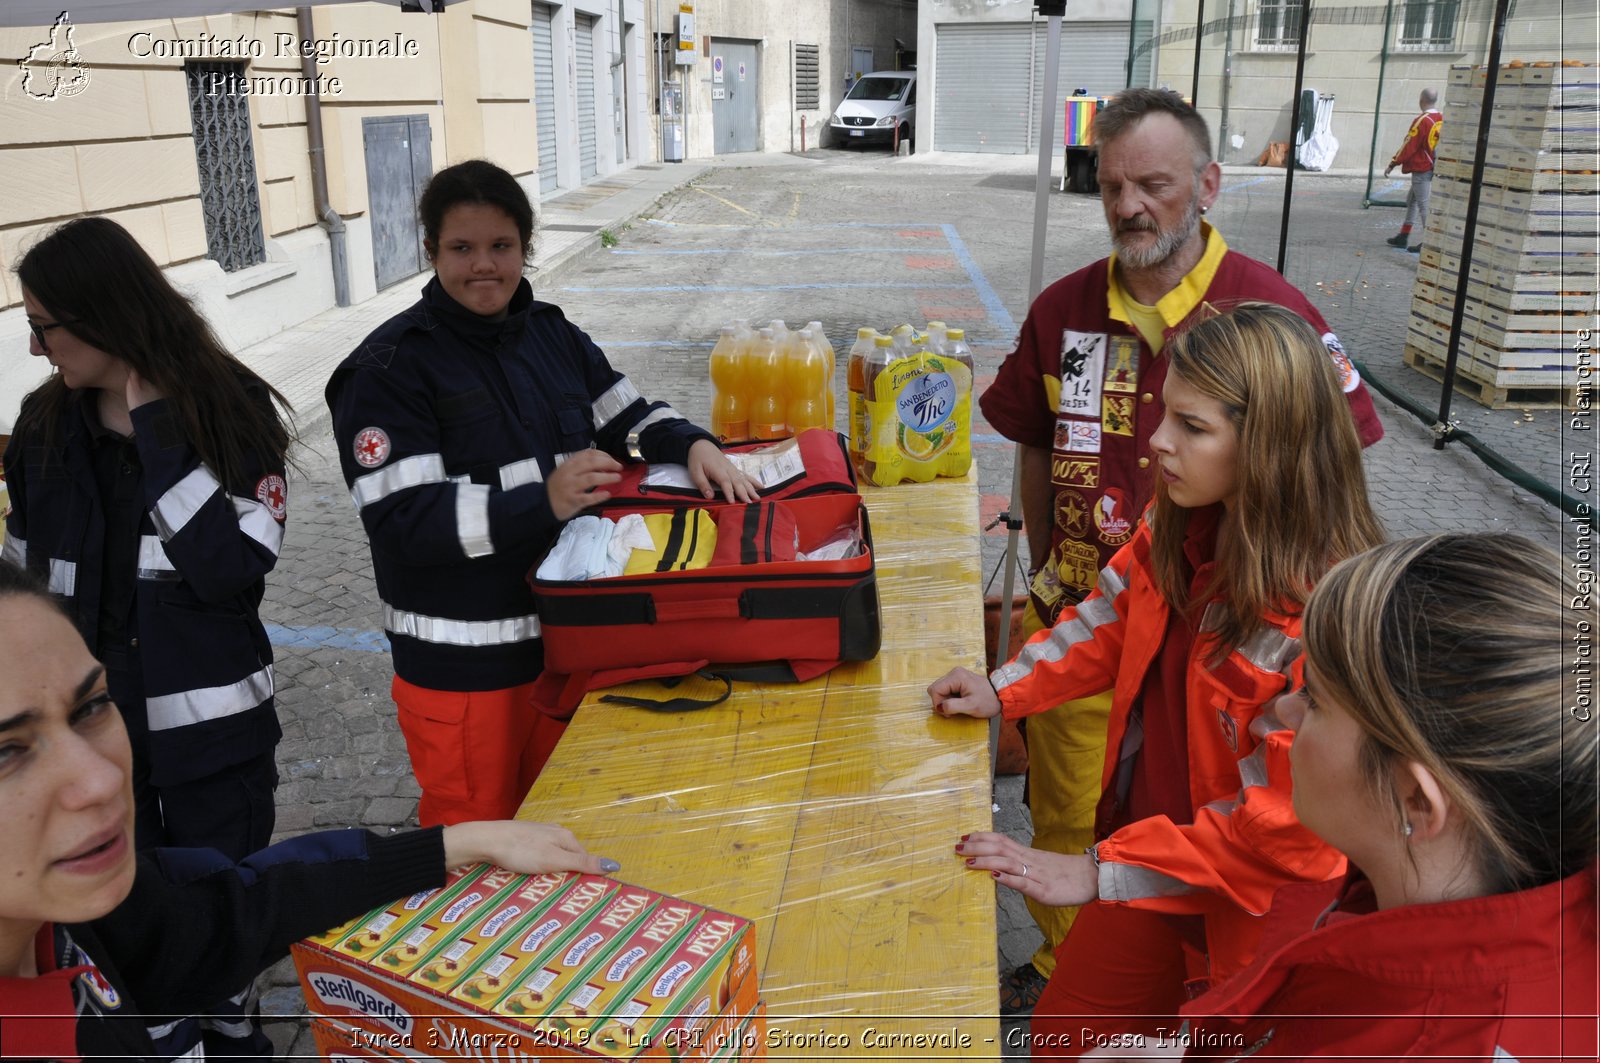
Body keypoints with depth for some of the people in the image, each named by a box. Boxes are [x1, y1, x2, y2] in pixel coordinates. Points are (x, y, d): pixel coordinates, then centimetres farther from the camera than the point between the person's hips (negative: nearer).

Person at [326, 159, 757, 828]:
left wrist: (692, 444, -7)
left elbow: (625, 417, 15)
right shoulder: (391, 366, -13)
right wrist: (543, 502, -31)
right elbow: (399, 518, -21)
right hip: (463, 665, -6)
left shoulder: (551, 333, 7)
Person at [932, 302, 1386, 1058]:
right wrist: (1003, 692, 3)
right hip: (1143, 854, 6)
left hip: (1241, 905, -6)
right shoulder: (1176, 529, -10)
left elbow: (1280, 821, -29)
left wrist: (1099, 873, -25)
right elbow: (1112, 620, 9)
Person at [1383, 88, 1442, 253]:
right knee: (1412, 200, 18)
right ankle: (1403, 237, 23)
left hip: (1421, 170, -8)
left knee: (1424, 204, -5)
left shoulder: (1422, 121, -17)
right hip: (1434, 168, 8)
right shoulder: (1442, 120, 7)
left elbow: (1409, 146, -15)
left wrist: (1393, 164, -7)